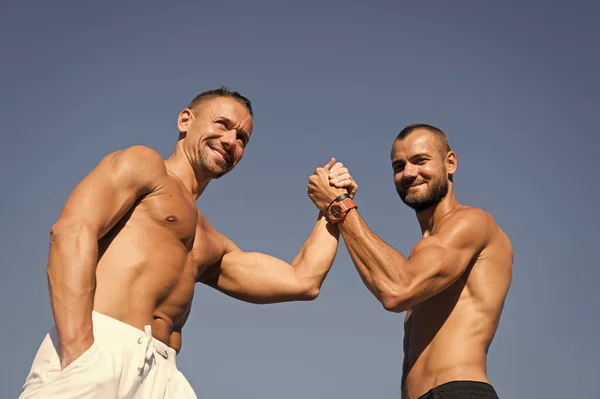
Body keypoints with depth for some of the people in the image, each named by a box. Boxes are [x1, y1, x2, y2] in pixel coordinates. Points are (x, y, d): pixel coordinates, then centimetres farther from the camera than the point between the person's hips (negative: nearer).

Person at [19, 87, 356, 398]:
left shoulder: (213, 248, 29)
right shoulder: (144, 164, 9)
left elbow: (303, 281, 29)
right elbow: (71, 232, -8)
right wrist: (77, 351, -20)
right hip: (99, 352, -7)